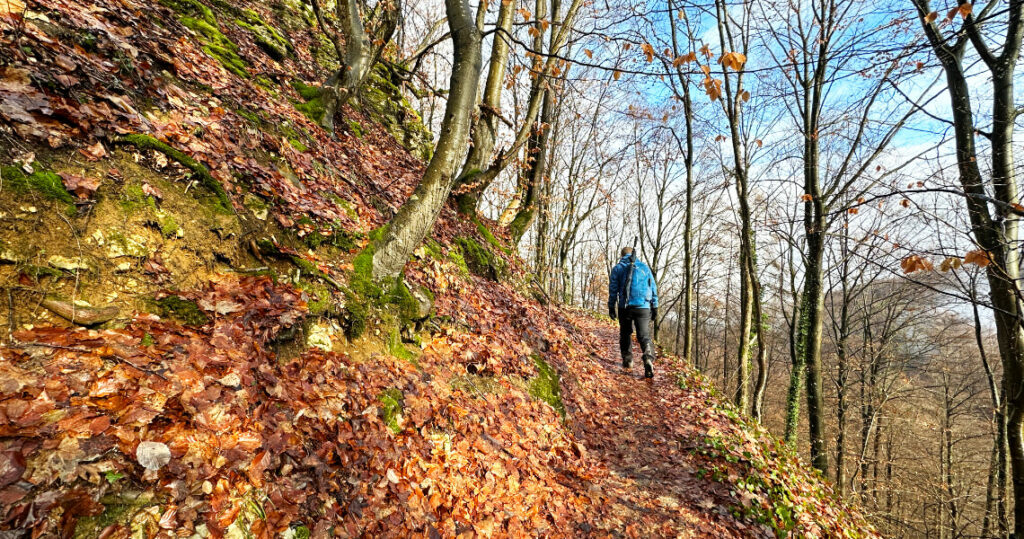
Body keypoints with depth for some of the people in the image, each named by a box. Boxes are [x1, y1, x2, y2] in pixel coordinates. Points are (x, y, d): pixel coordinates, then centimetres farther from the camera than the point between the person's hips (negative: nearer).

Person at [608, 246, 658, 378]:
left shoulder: (617, 268, 6)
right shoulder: (644, 266, 11)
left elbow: (613, 289, 2)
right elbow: (653, 287, 11)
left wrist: (611, 307, 8)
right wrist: (655, 307, 15)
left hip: (625, 307, 0)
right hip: (643, 307, 1)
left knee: (625, 334, 17)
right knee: (644, 335, 1)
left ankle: (627, 360, 22)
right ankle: (649, 358, -23)